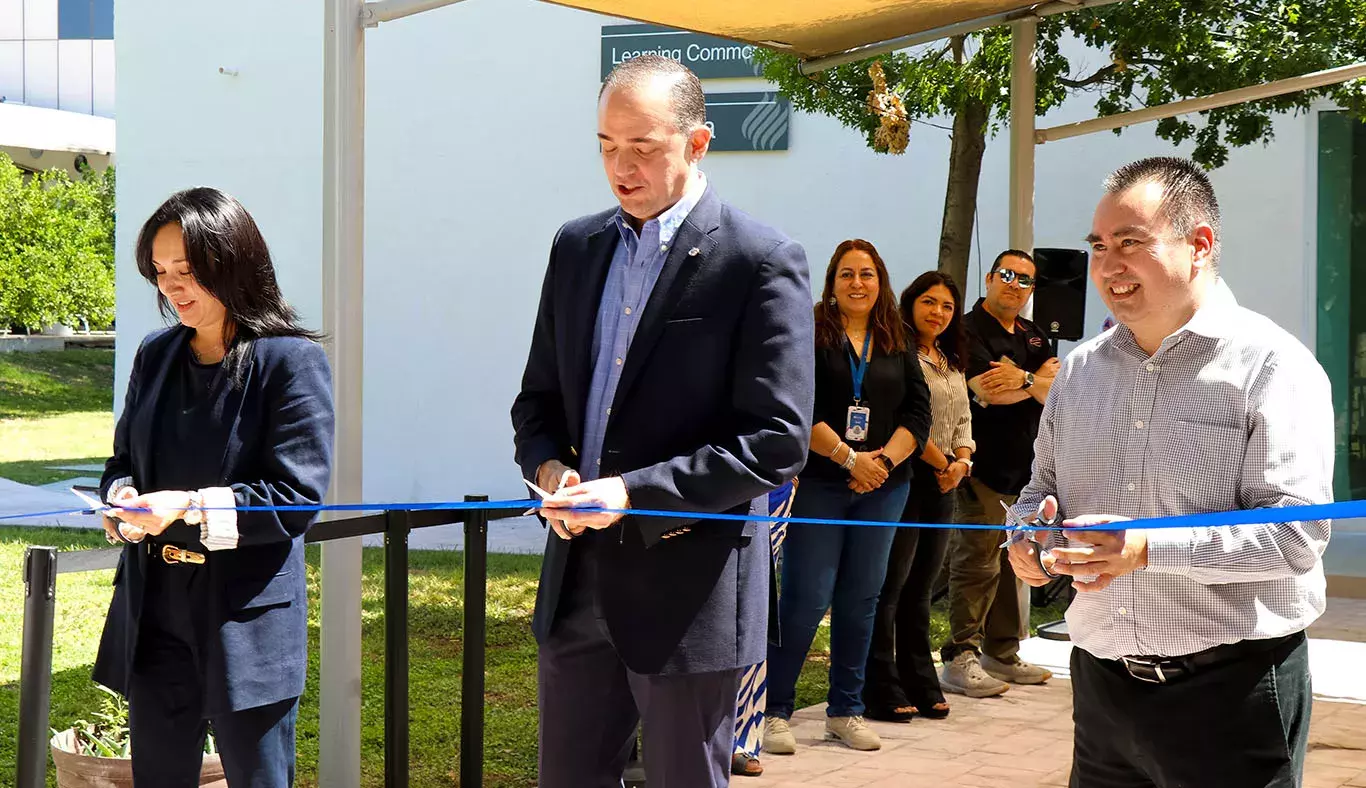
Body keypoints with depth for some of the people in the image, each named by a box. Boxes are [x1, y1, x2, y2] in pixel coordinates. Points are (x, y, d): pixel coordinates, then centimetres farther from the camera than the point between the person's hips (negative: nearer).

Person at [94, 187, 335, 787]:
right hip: (154, 615, 6)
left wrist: (190, 507, -23)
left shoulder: (290, 360, -10)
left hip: (247, 621, -6)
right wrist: (124, 500, -7)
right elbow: (123, 461, 17)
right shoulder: (156, 355, 9)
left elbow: (297, 497, -13)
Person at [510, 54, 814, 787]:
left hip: (688, 586, -6)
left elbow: (776, 441, -14)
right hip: (578, 583, 6)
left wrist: (636, 493, -20)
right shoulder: (576, 245, 9)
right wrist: (549, 467, -7)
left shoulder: (761, 261, -10)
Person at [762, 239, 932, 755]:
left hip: (883, 487, 4)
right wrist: (848, 458, -16)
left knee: (860, 599, 8)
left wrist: (884, 460, -9)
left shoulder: (898, 344, 12)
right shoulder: (810, 335, -2)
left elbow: (918, 413, 7)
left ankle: (846, 711, 17)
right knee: (806, 598, -6)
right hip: (818, 484, -4)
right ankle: (773, 710, 3)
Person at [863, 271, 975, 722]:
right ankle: (883, 690, -1)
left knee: (920, 588, 12)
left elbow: (962, 420, 21)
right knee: (891, 585, -5)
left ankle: (920, 684, 17)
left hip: (943, 484, 8)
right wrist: (938, 462, -10)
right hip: (905, 479, -8)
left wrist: (962, 461, 3)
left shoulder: (952, 364, 19)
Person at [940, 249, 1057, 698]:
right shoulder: (970, 331, -6)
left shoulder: (1033, 337, 19)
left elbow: (1054, 393, 9)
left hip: (1025, 467, 8)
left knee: (1010, 562, 12)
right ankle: (961, 657, -6)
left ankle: (1002, 653, 19)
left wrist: (1023, 378, -11)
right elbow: (989, 392, -18)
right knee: (976, 563, -9)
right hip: (984, 464, -8)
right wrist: (1041, 379, -5)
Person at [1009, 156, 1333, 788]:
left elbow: (1296, 534, -17)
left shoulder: (1271, 366, -8)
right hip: (1102, 686, 6)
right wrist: (1028, 534, -2)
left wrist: (1150, 547, -27)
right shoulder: (1080, 369, 11)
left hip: (1231, 694, -5)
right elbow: (1044, 488, 22)